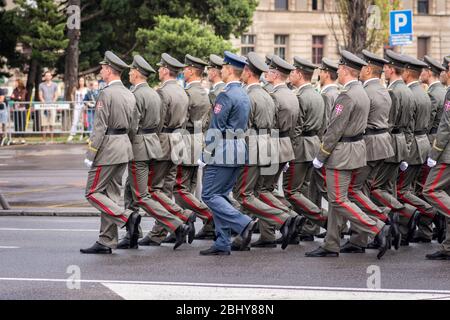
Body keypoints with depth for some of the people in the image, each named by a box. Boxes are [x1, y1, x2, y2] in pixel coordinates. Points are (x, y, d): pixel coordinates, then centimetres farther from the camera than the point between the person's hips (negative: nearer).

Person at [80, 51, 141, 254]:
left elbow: (100, 127, -18)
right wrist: (123, 143, 20)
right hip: (125, 146, 9)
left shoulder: (106, 93, -14)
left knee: (93, 193, -2)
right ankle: (106, 242, 10)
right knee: (111, 194, 10)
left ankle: (127, 217, -16)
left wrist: (90, 155, -15)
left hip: (108, 148, -9)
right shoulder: (129, 94, 12)